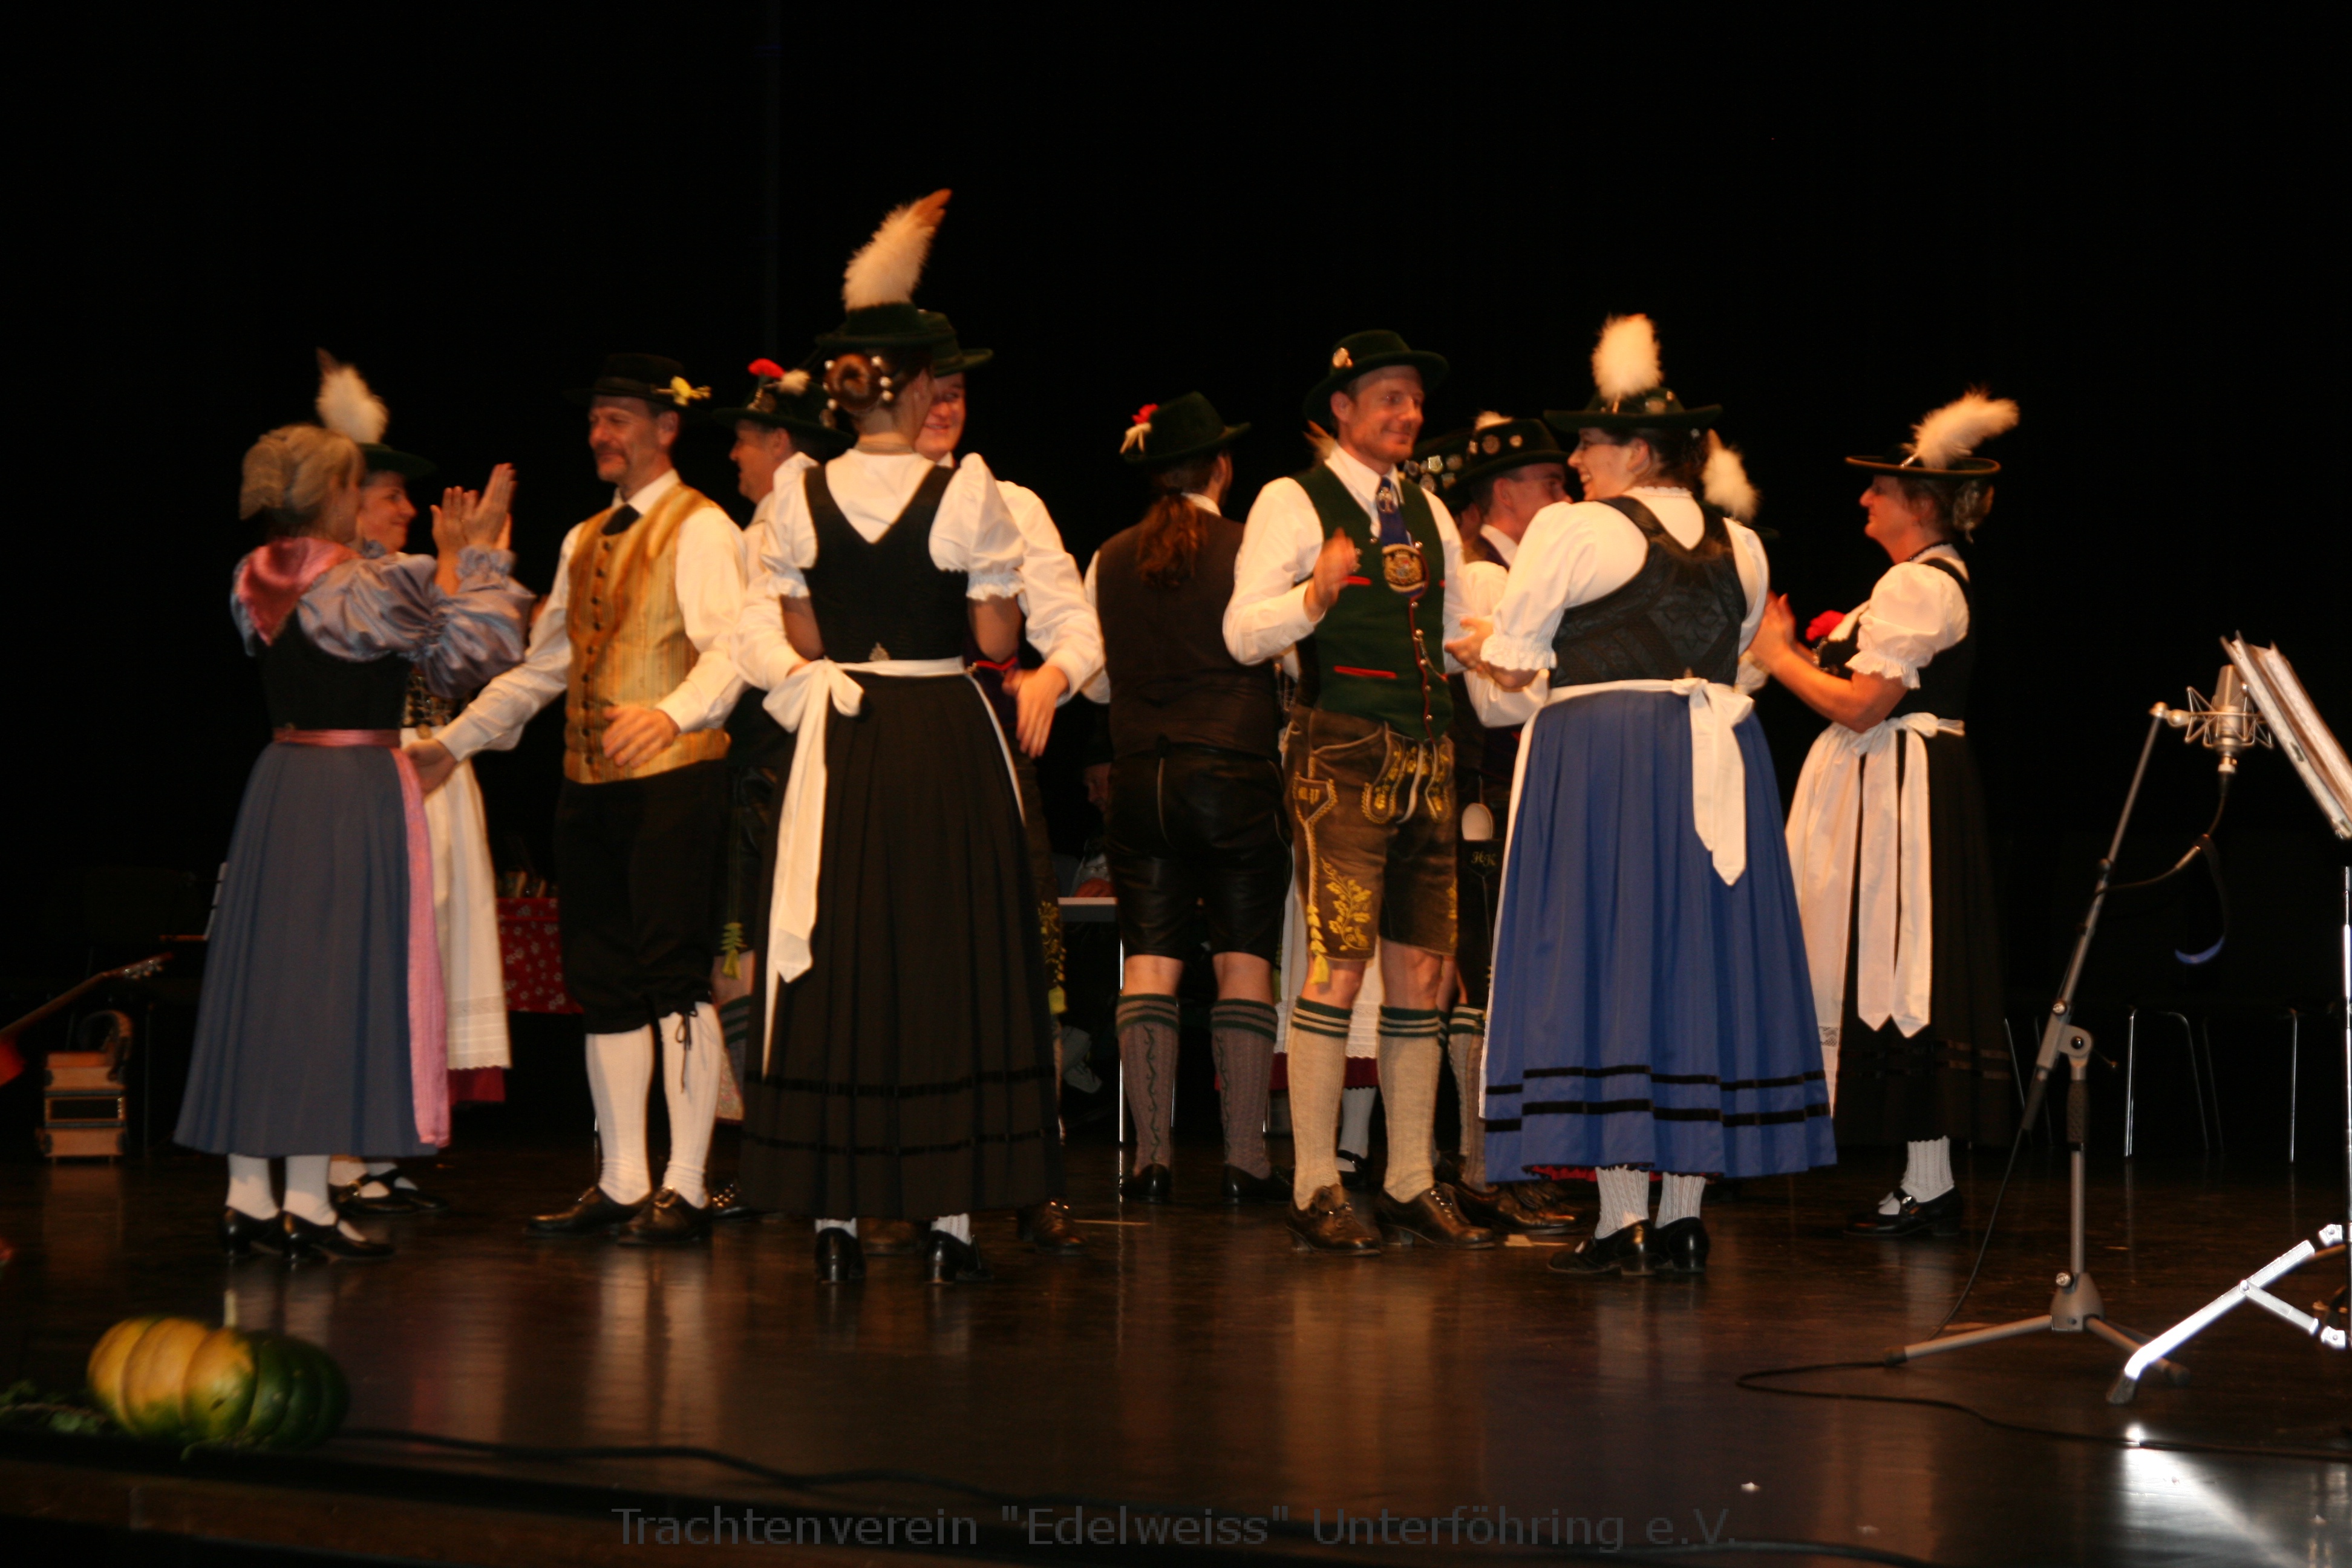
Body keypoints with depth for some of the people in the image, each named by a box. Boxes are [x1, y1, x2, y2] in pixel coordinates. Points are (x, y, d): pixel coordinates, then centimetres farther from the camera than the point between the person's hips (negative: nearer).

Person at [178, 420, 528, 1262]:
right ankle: (308, 1205, -3)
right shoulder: (364, 583, -15)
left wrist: (451, 557, 20)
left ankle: (248, 1195, 12)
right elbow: (472, 649, -9)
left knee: (264, 973, 10)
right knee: (335, 980, -3)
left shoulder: (258, 584, 7)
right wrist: (482, 553, 1)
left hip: (279, 780, 7)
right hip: (357, 790, -7)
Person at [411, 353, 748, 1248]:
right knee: (603, 984, 7)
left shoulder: (699, 530, -5)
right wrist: (454, 742, 21)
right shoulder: (584, 542, 19)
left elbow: (728, 651, -18)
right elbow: (543, 667, 25)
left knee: (672, 978, -7)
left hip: (673, 779, -8)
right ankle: (621, 1184, 13)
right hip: (590, 781, 8)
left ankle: (685, 1188, -3)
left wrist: (672, 713, -36)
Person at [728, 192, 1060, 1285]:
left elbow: (799, 646, 4)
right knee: (951, 965, 4)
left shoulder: (800, 497, -1)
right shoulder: (966, 494, -9)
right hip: (947, 741, -2)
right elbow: (998, 638, -5)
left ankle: (834, 1218, 7)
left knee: (837, 968, 7)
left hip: (840, 741, 3)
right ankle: (950, 1215, 3)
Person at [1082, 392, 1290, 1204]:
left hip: (1139, 776, 4)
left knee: (1148, 962, 4)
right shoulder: (1246, 549, -5)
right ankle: (1246, 1159, -1)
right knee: (1243, 962, 1)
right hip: (1236, 772, -3)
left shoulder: (1111, 561, 7)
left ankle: (1150, 1157, 1)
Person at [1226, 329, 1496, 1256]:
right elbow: (1242, 633, -11)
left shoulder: (1428, 515, 18)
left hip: (1427, 761, 7)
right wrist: (1314, 596, -27)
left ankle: (1411, 1186, 12)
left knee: (1421, 972, 6)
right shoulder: (1294, 503, -2)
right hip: (1340, 757, -7)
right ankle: (1315, 1193, -7)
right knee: (1338, 966, -12)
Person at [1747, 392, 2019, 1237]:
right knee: (1906, 981, 10)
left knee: (1901, 975, -8)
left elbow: (1861, 707, -21)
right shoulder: (1937, 580, 17)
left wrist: (1781, 659, -9)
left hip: (1897, 793, -11)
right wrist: (1798, 654, 14)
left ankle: (1928, 1185, -7)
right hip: (1899, 788, 11)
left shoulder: (1917, 585, -16)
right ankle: (1925, 1183, 12)